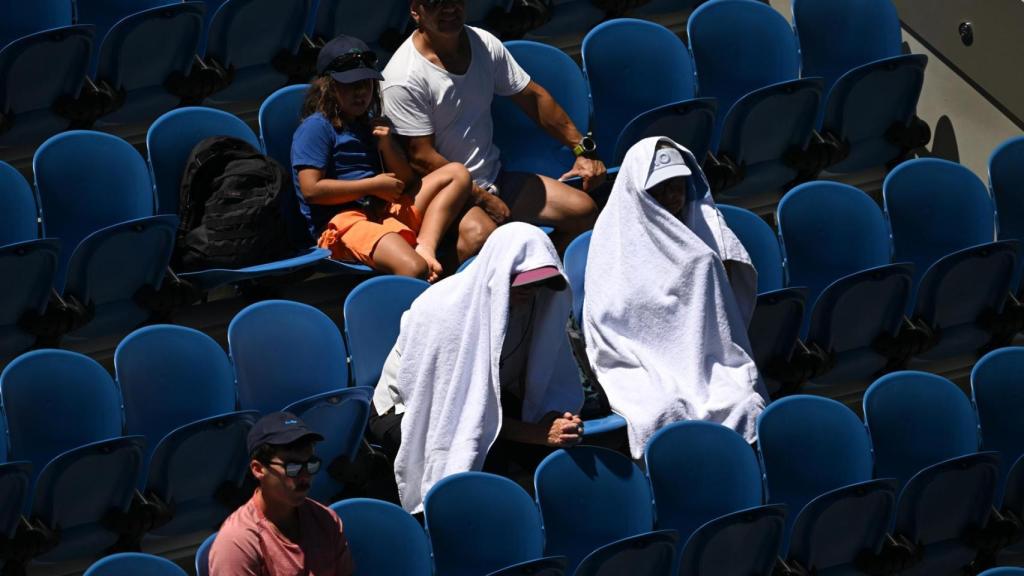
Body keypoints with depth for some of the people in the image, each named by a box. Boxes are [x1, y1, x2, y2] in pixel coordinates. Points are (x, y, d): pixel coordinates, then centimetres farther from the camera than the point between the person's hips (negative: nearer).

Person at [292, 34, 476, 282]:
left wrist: (388, 145, 2)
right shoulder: (316, 128, -1)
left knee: (456, 174, 2)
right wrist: (373, 185, -8)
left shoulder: (371, 126, 24)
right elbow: (311, 189, -13)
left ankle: (425, 247, -16)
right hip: (342, 221, -9)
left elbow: (406, 181, 22)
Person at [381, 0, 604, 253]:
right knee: (482, 231, -39)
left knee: (582, 210, -6)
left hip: (493, 176, 8)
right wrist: (483, 198, -15)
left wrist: (583, 149, 11)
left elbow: (532, 97, 15)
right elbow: (421, 157, -16)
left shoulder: (484, 43, 5)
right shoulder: (403, 79, -16)